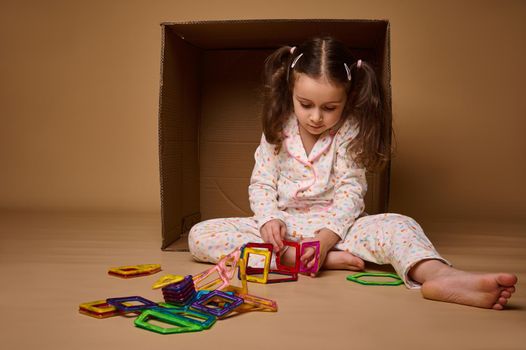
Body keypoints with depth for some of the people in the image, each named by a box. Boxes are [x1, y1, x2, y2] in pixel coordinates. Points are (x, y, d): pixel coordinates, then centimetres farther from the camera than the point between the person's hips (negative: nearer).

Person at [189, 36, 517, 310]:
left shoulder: (349, 132, -5)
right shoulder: (277, 130, 1)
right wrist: (268, 220, -19)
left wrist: (327, 235, -26)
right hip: (284, 224, 2)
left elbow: (351, 190, -10)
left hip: (335, 223, -1)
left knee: (399, 225, -28)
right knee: (200, 235, -21)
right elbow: (261, 183, 2)